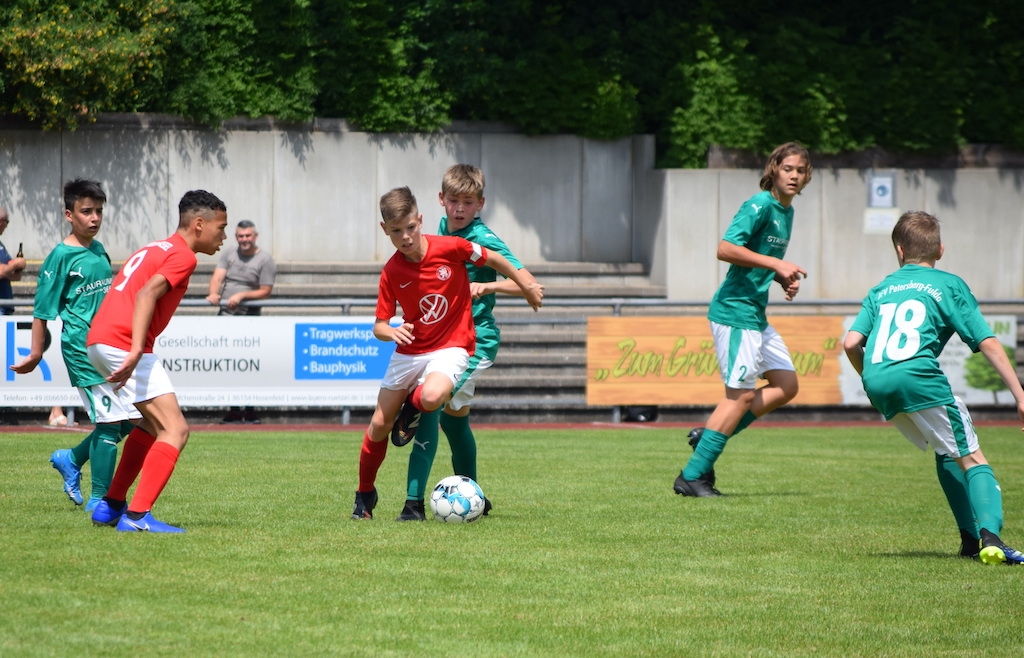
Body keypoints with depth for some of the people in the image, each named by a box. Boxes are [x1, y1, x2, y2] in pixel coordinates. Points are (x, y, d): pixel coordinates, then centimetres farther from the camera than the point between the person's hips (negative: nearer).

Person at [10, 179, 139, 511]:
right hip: (82, 348, -8)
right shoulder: (61, 256, -9)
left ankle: (71, 459, 26)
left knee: (131, 418, 7)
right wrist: (36, 354, -8)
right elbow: (42, 310, -7)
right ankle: (99, 499, -1)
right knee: (109, 420, -10)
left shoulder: (99, 251, 13)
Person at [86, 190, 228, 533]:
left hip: (98, 340, 10)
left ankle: (111, 506, 27)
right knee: (175, 431, -10)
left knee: (155, 424, 25)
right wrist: (136, 350, -30)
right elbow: (148, 293, -20)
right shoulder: (183, 255, -4)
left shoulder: (153, 249, 25)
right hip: (123, 344, -10)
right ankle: (137, 516, -19)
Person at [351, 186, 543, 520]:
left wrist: (524, 282, 11)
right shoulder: (391, 272, -9)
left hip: (451, 348, -3)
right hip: (408, 351, 3)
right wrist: (390, 331, -28)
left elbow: (492, 259, 2)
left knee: (431, 397, -35)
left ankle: (413, 404, 5)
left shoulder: (450, 248, -15)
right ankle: (364, 493, 28)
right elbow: (379, 326, -5)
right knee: (379, 425, 5)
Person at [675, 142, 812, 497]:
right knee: (742, 393, -9)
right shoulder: (760, 205, -14)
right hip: (735, 310, -10)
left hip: (755, 314, 10)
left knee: (786, 385, 9)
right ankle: (692, 476, -5)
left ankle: (707, 437, 11)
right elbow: (726, 249, -24)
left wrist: (784, 278, 8)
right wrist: (776, 264, -24)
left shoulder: (786, 212, 15)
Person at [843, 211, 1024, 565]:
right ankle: (989, 536, -22)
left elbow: (851, 343, 12)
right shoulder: (948, 284, 15)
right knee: (972, 458, 2)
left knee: (946, 453, 24)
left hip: (876, 381, 5)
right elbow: (988, 342, 6)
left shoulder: (882, 289, 26)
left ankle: (970, 538, 17)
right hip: (918, 376, -5)